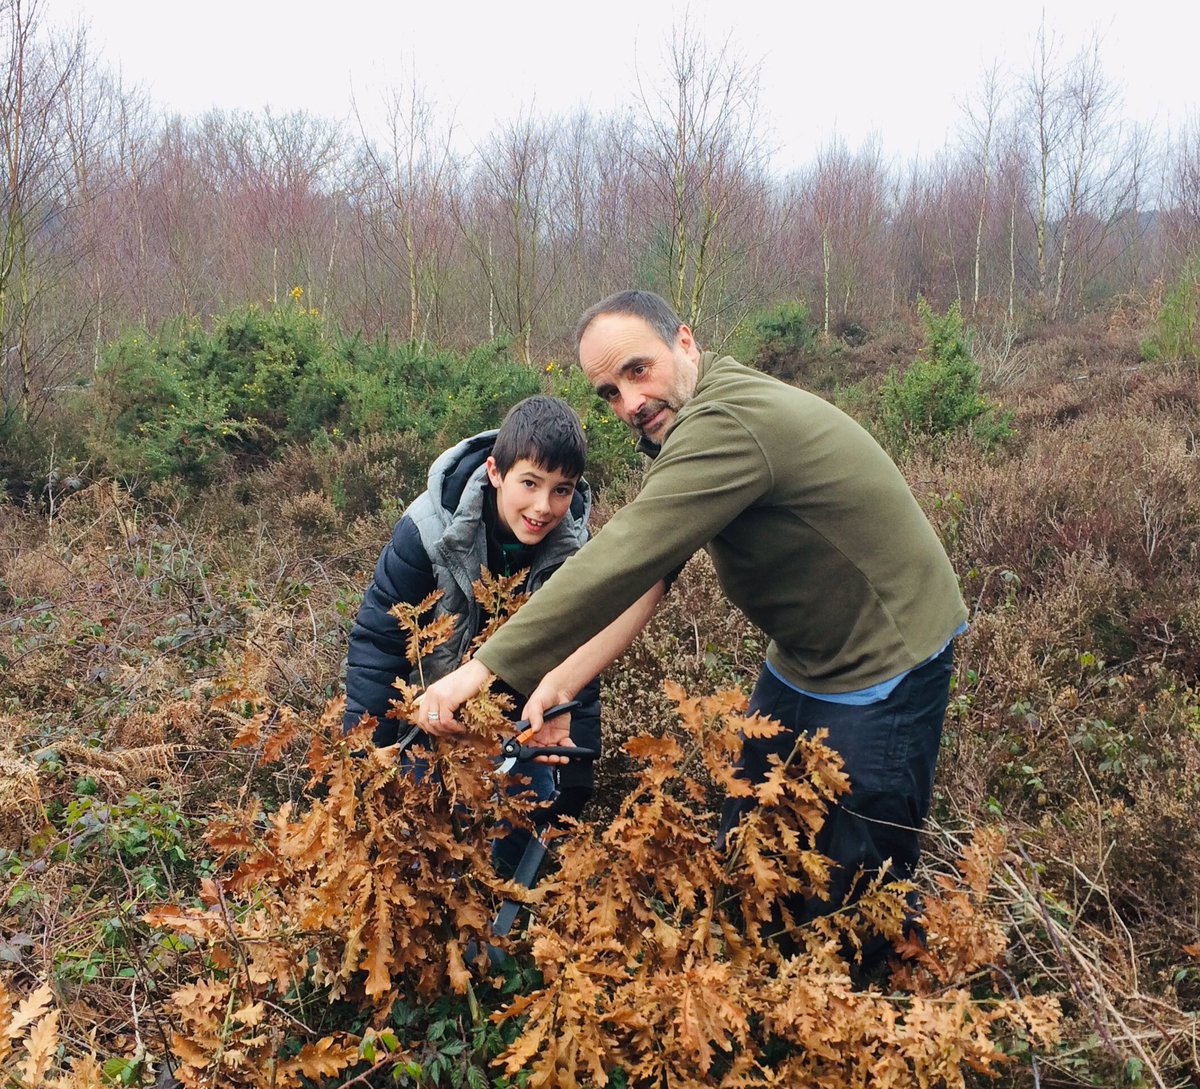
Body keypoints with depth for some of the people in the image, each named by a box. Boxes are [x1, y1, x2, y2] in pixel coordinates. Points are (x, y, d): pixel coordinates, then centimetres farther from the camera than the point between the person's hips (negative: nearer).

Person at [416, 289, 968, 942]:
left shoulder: (727, 425, -29)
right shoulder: (685, 434, 3)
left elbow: (619, 562, -33)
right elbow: (642, 577, -2)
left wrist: (486, 668, -29)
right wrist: (559, 682, -14)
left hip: (885, 666, -9)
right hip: (800, 661, 10)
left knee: (852, 891, 0)